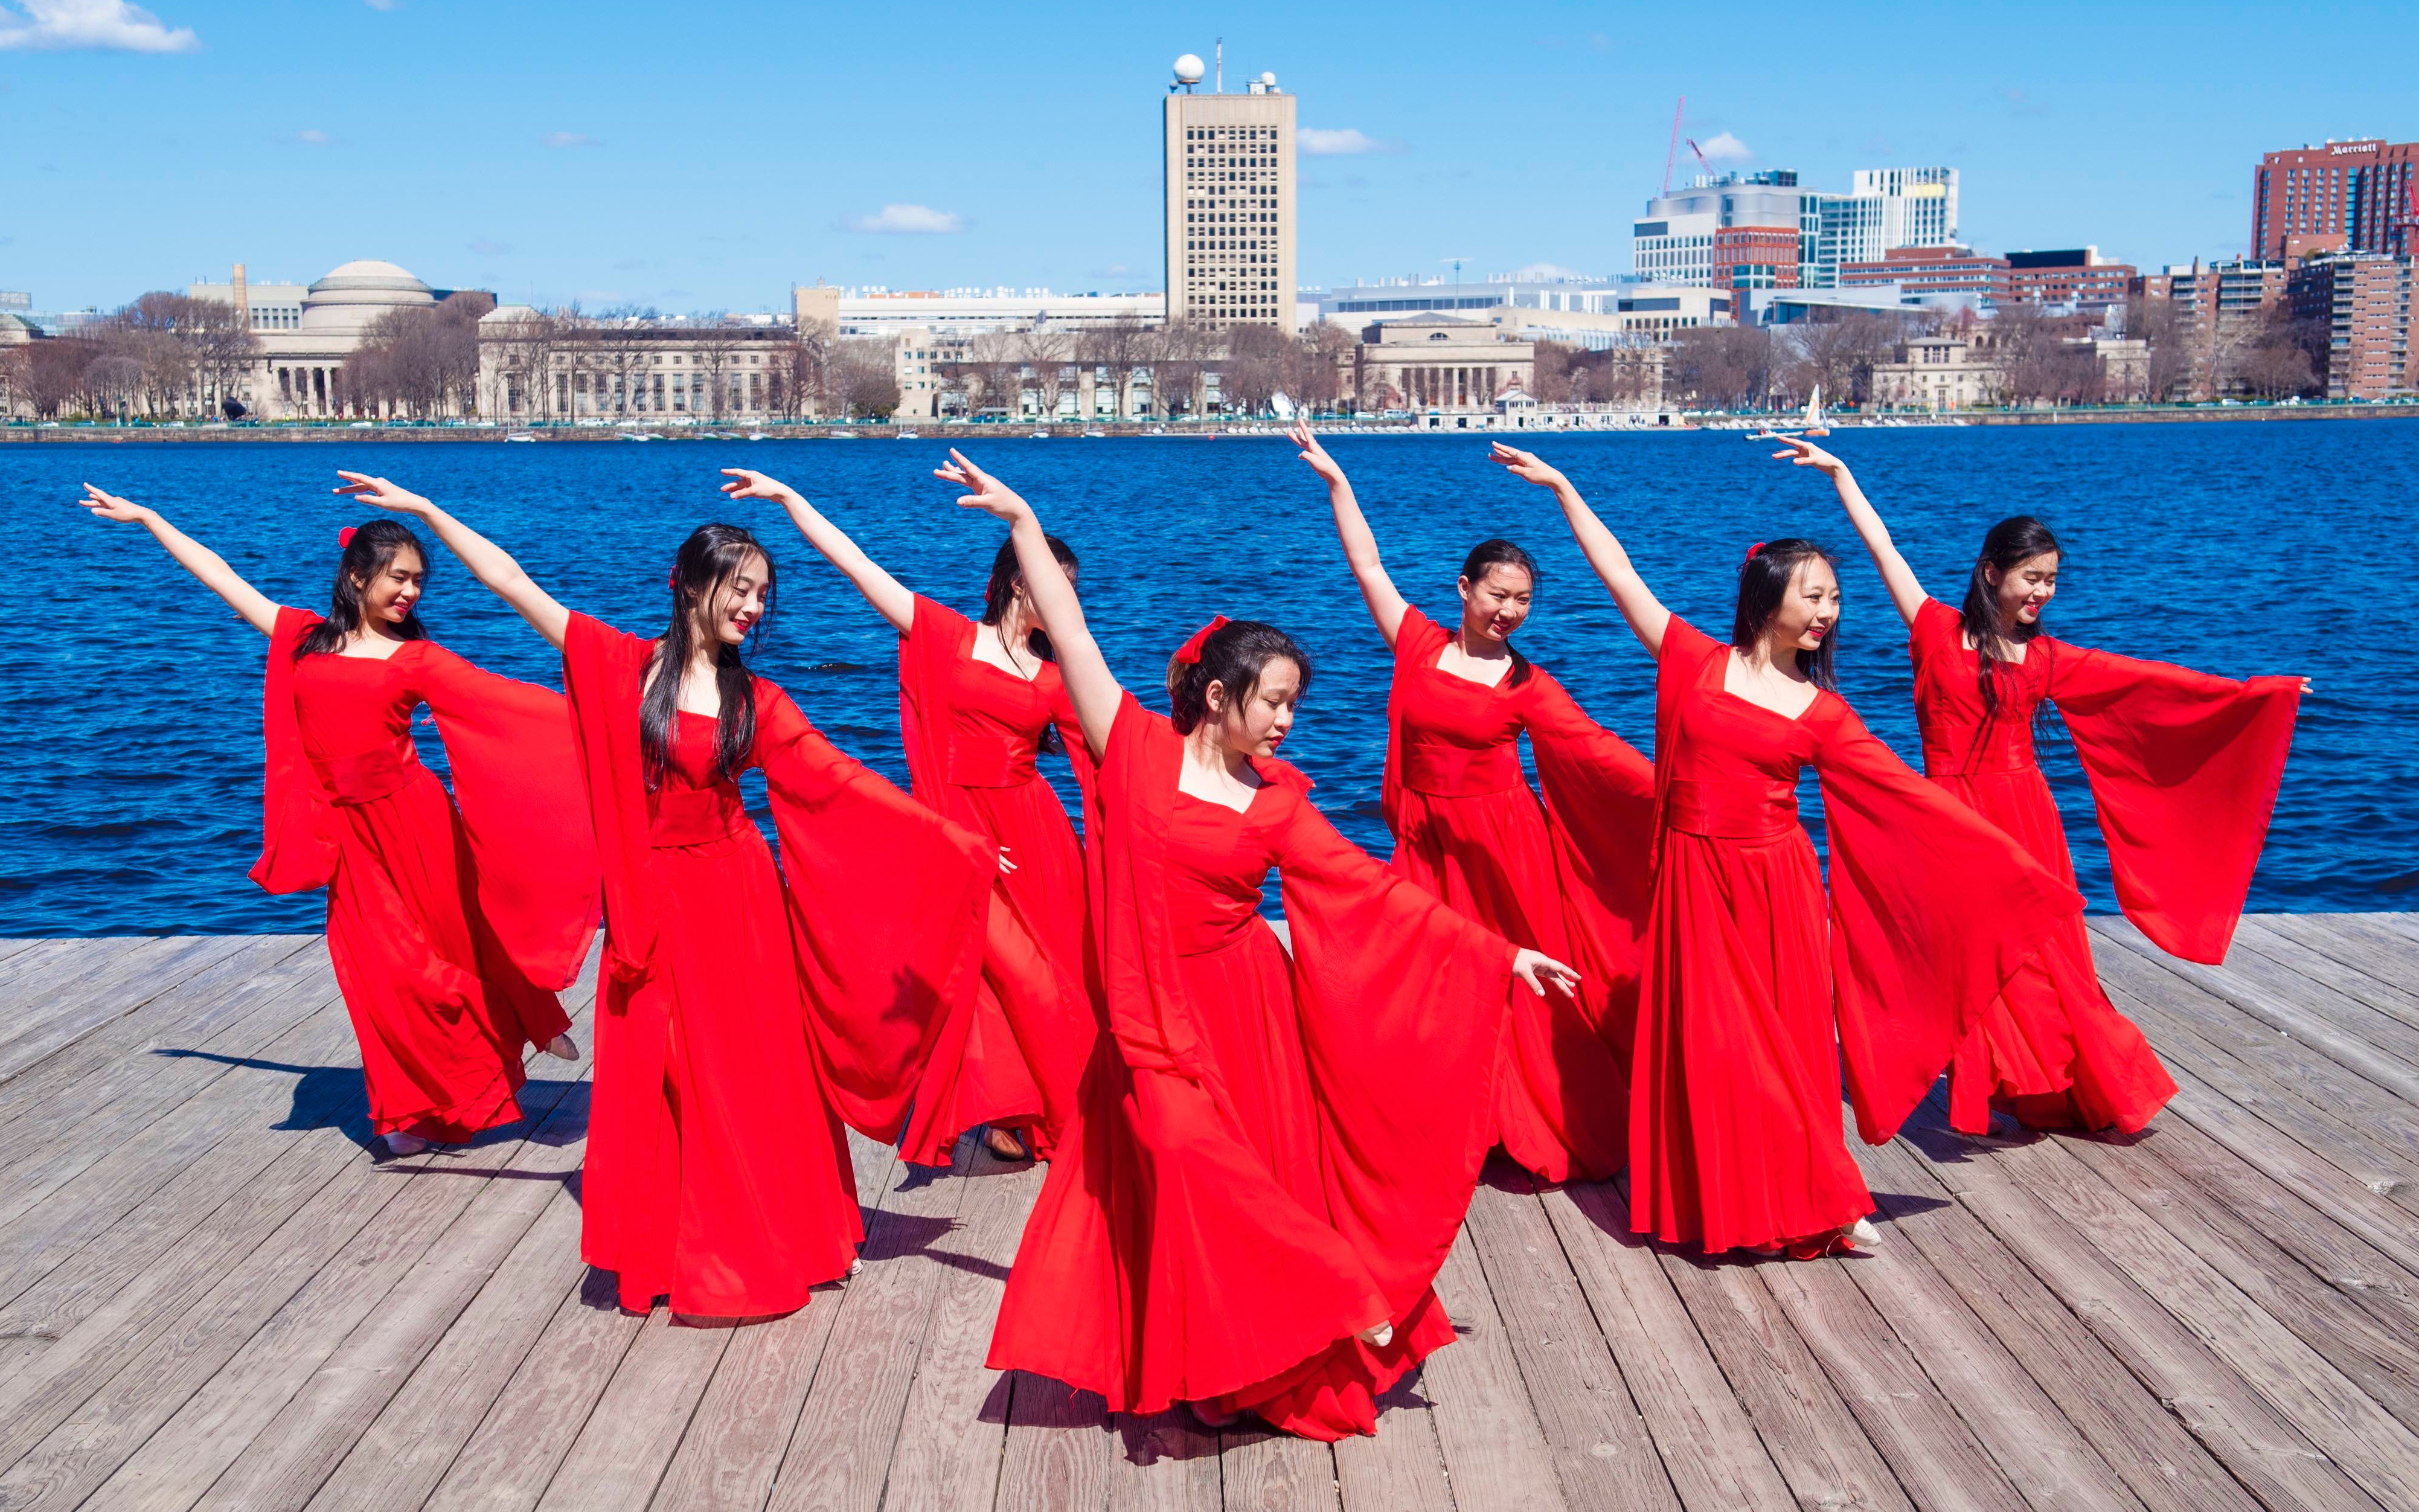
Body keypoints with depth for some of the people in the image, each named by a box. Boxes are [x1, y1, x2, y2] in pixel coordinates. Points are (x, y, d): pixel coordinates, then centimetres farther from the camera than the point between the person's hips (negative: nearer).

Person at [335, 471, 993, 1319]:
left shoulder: (757, 701, 0)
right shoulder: (627, 665, -3)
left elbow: (843, 784, -1)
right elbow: (512, 583, -2)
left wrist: (955, 844, -5)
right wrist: (423, 510, -3)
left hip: (737, 897, 1)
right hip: (652, 903, -1)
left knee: (753, 1073, 6)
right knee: (657, 1081, 6)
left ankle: (774, 1237, 22)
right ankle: (663, 1250, 22)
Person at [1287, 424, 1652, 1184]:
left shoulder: (1525, 685, -1)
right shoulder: (1420, 644, 2)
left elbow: (1597, 748, -5)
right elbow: (1367, 565, 6)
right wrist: (1336, 481, 7)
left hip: (1503, 845, -2)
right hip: (1430, 844, 2)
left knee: (1525, 982, 3)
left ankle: (1554, 1126, 17)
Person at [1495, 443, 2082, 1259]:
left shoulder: (1822, 712, 3)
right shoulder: (1695, 662, 0)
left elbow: (1912, 797, 3)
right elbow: (1620, 576, 1)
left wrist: (2015, 871, 1)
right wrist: (1562, 488, 2)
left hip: (1779, 885, 1)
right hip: (1698, 881, -1)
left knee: (1791, 1042, 5)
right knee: (1714, 1046, 3)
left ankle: (1807, 1203, 21)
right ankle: (1727, 1203, 19)